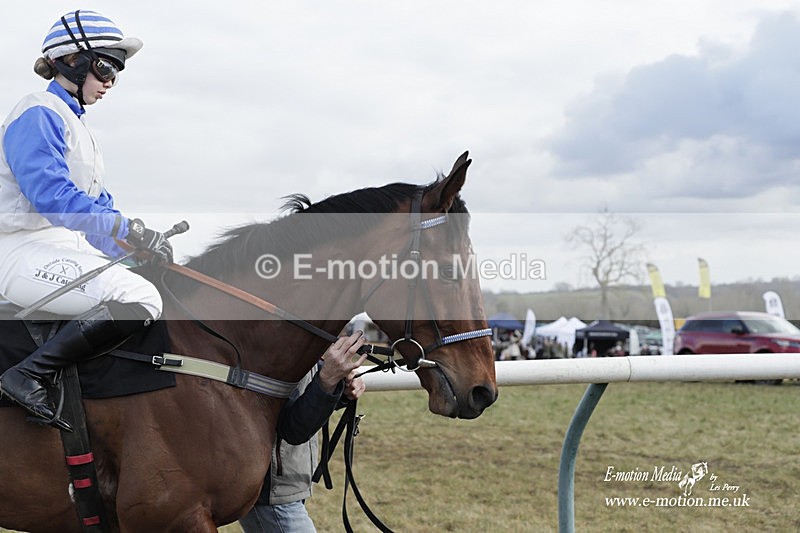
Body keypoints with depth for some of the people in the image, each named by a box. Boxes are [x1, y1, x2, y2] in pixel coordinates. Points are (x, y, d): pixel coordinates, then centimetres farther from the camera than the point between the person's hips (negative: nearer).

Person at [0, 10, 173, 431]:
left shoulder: (76, 124, 21)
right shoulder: (39, 114, -9)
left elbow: (99, 205, 20)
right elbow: (50, 194, -24)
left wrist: (142, 245, 2)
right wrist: (129, 230, -27)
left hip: (70, 248, 10)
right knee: (139, 298, -29)